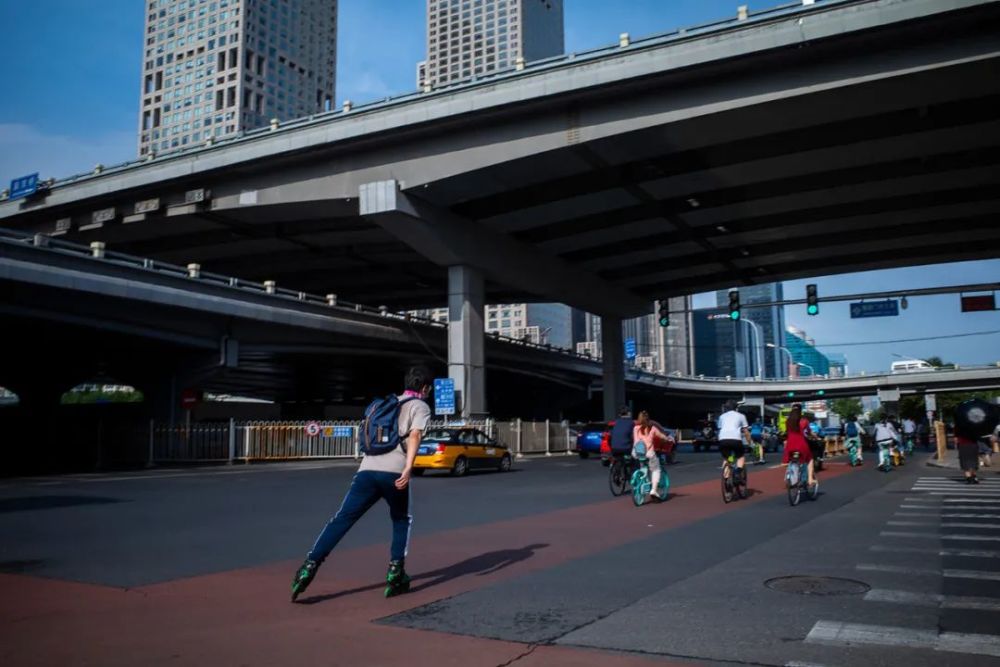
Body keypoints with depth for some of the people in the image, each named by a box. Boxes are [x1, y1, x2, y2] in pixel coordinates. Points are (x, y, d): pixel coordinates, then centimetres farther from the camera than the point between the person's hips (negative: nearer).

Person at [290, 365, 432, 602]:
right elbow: (414, 436, -9)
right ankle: (395, 575, 12)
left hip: (368, 469, 4)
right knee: (402, 521, 18)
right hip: (394, 473, -4)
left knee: (342, 520, 0)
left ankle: (309, 566, -12)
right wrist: (408, 469, -20)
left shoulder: (388, 403, 29)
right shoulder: (420, 406, 10)